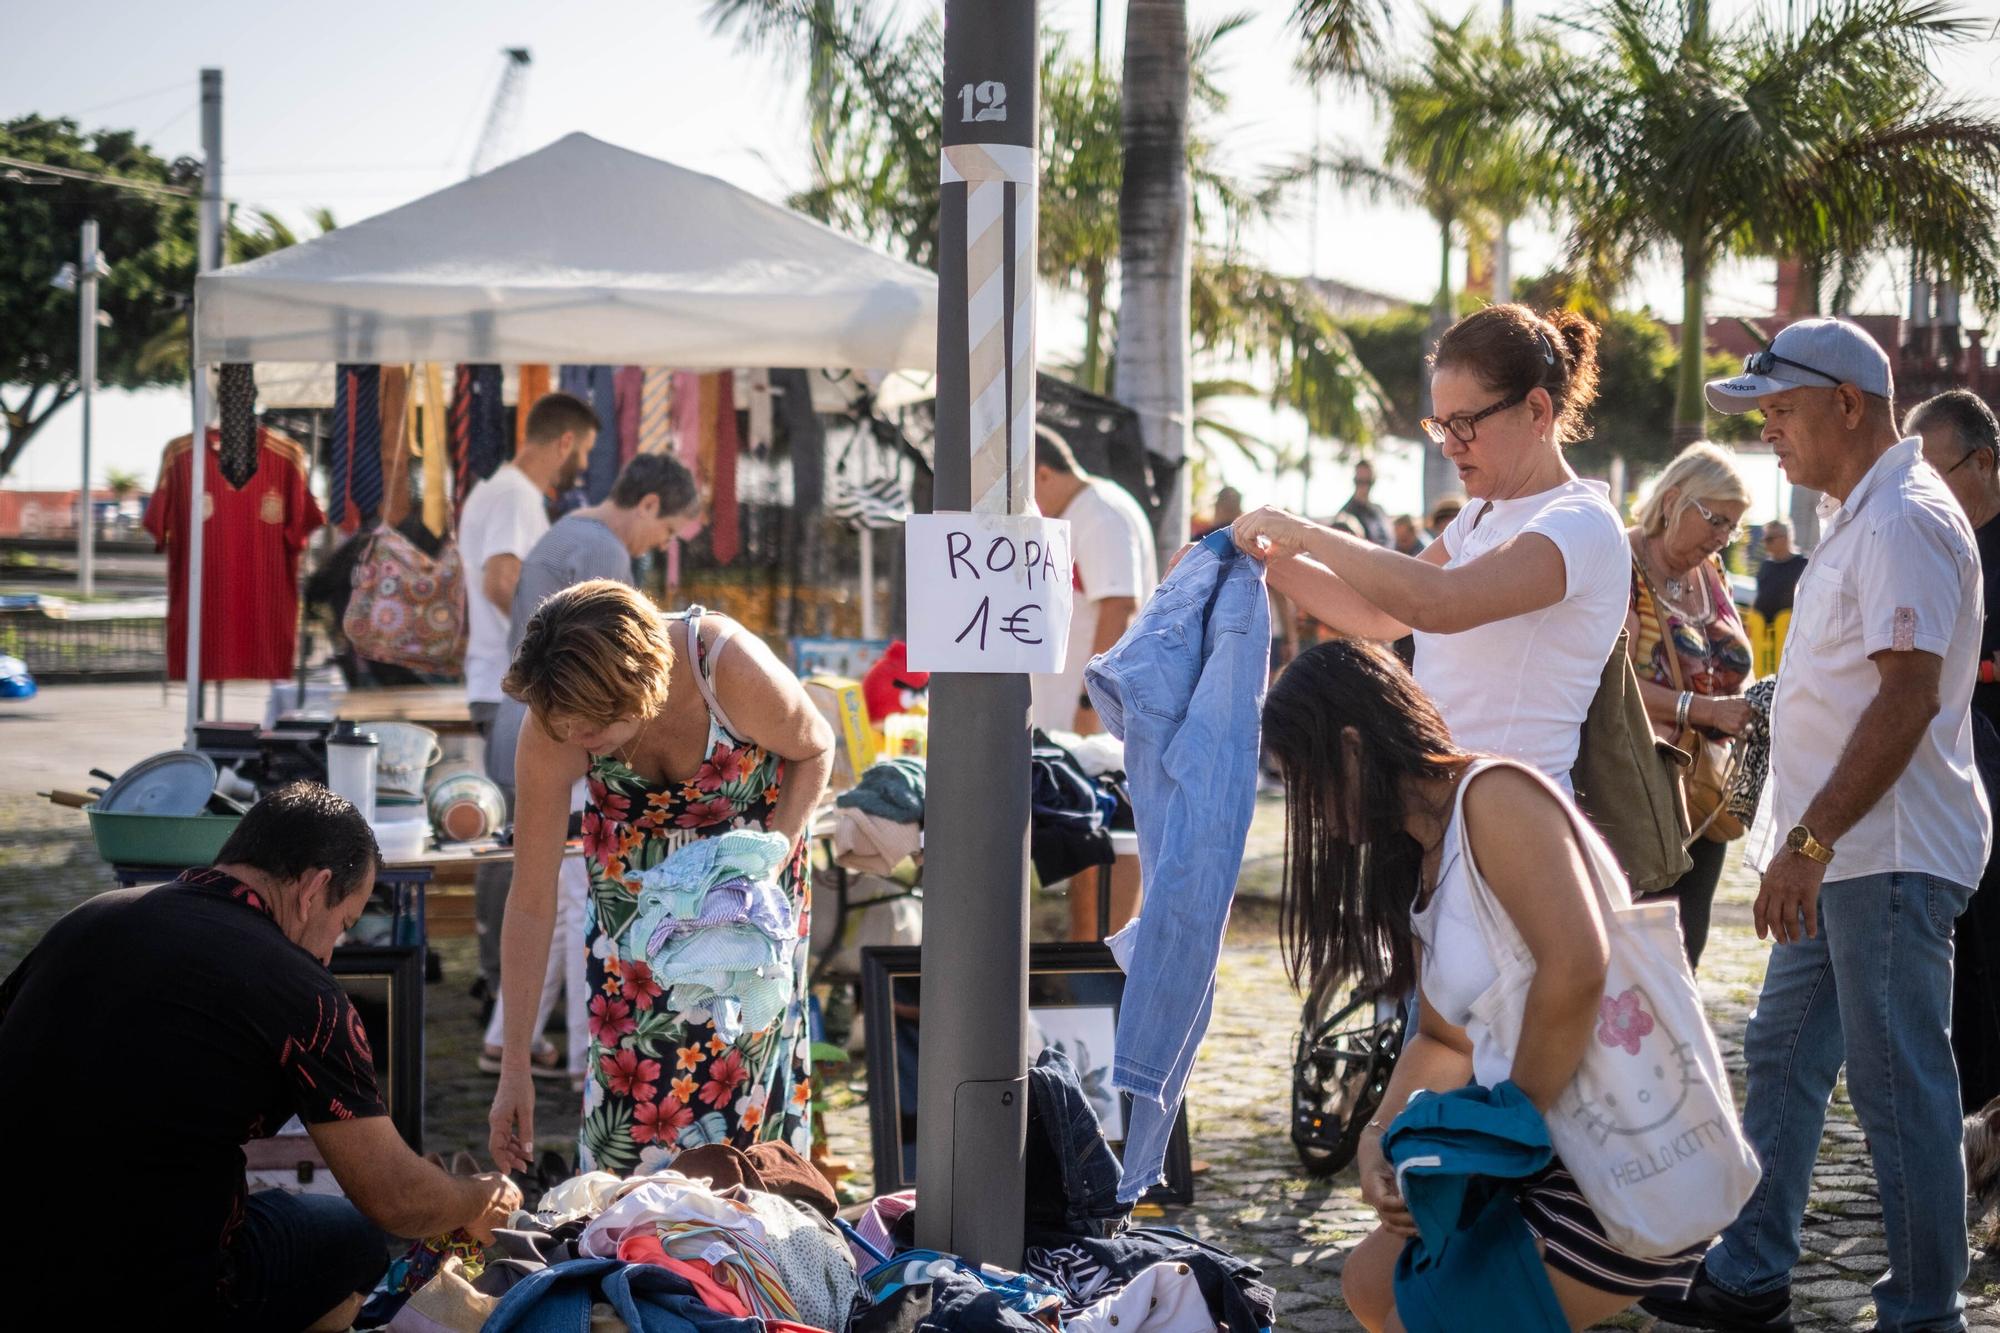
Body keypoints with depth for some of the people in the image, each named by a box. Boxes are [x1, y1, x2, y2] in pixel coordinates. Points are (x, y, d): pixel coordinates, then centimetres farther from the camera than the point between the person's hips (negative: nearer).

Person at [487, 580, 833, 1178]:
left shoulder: (734, 670, -38)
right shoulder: (552, 731, -31)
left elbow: (815, 750, -12)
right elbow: (531, 903, -25)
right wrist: (514, 1071, -24)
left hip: (750, 833, -1)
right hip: (633, 855, 1)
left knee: (741, 1038, -6)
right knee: (630, 1038, -10)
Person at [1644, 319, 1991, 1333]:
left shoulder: (1904, 521, -16)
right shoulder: (1855, 515, 17)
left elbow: (1909, 696, -24)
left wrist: (1813, 839, -25)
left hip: (1889, 856, -11)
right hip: (1843, 855, 11)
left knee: (1899, 1086, -4)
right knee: (1781, 1058, 15)